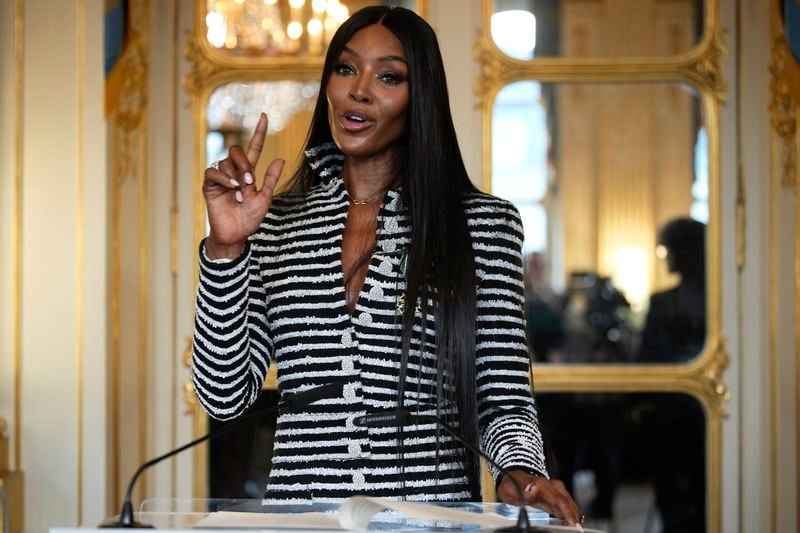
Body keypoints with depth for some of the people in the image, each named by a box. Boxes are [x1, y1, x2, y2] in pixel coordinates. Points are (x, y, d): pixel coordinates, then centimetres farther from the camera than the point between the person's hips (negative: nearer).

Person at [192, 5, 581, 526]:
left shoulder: (485, 224, 3)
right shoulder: (277, 224, 9)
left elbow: (503, 397, 2)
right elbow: (226, 396, 2)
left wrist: (521, 468, -17)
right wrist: (227, 248, -6)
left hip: (431, 513, -3)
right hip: (300, 504, 3)